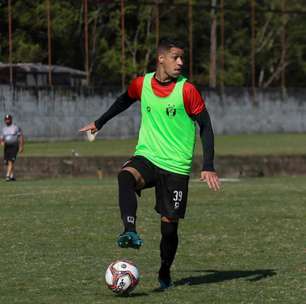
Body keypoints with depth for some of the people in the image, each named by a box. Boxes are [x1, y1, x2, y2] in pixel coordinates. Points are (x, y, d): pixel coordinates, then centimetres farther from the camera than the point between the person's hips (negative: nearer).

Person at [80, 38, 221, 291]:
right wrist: (99, 123, 31)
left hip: (177, 165, -2)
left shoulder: (187, 90, -9)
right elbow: (124, 100, 23)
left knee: (170, 223, 0)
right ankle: (131, 232, -47)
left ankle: (165, 274, 22)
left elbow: (205, 126, -5)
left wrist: (208, 167, -12)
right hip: (147, 156, 2)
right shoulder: (142, 84, 1)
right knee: (126, 177, -33)